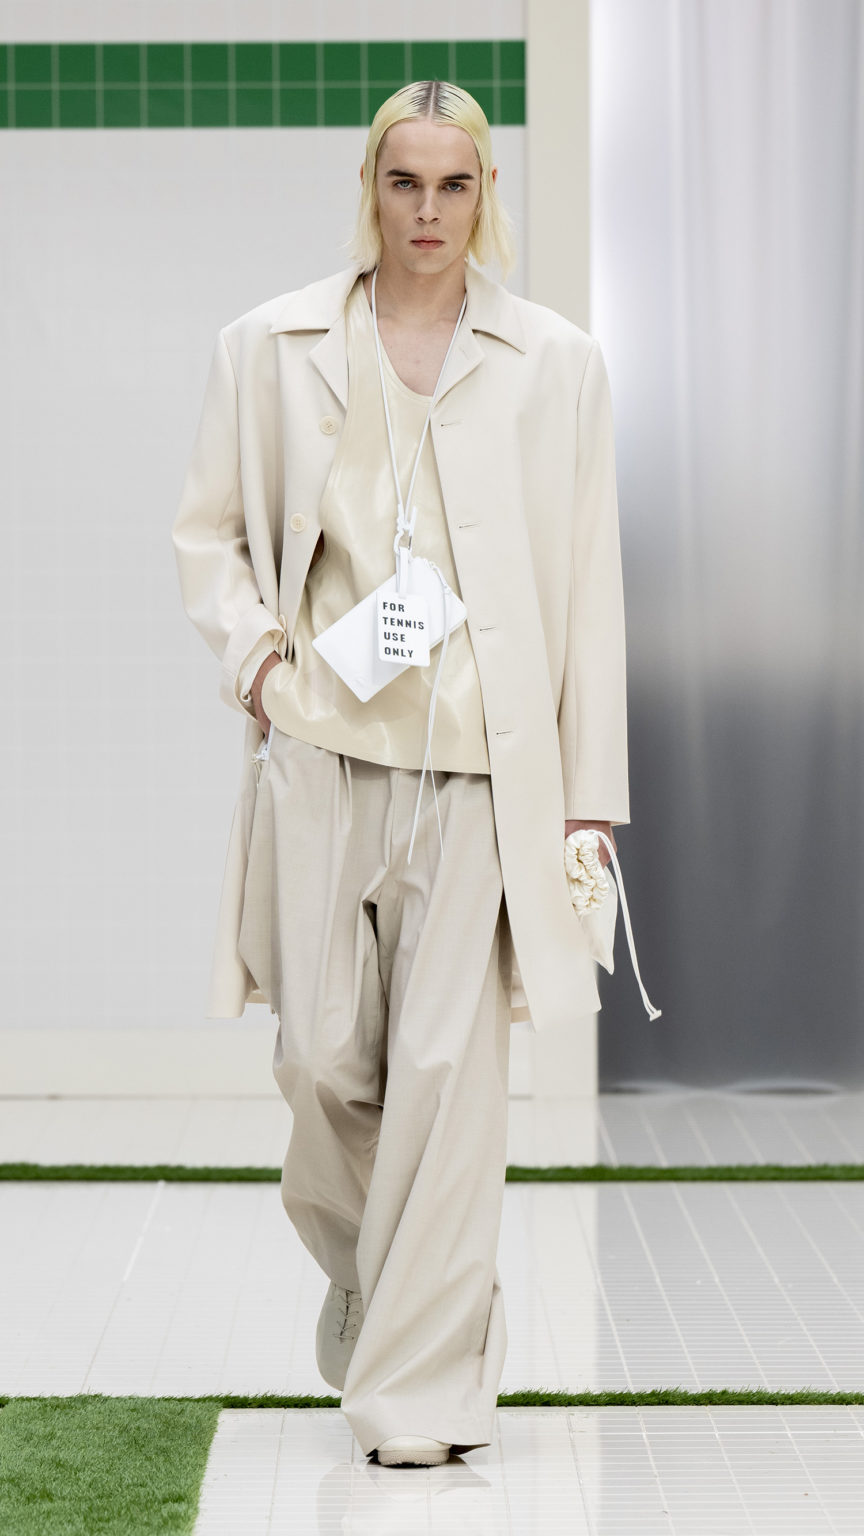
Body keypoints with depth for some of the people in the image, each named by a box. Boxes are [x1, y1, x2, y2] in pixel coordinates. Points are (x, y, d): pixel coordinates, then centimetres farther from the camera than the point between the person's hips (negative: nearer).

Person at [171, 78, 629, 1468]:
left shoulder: (555, 364, 5)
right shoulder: (274, 348, 7)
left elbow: (588, 592, 4)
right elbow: (210, 531, 15)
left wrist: (592, 799, 0)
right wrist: (252, 647, -4)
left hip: (482, 765, -1)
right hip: (322, 747, 1)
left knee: (449, 1071, -5)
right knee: (324, 1063, 4)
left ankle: (422, 1384, 6)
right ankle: (372, 1285, 33)